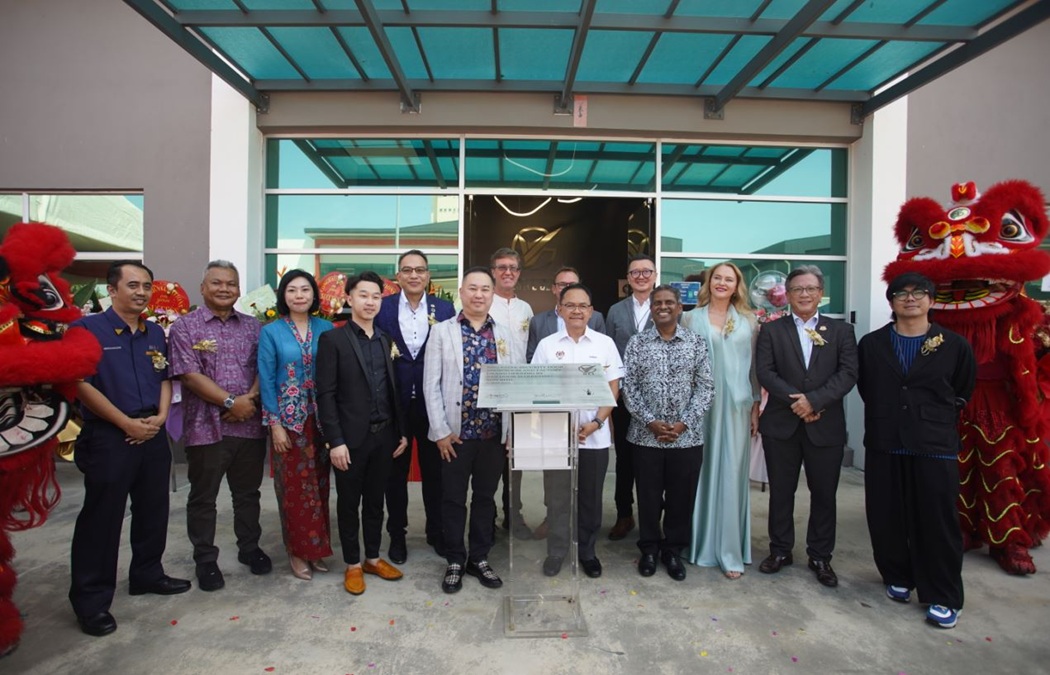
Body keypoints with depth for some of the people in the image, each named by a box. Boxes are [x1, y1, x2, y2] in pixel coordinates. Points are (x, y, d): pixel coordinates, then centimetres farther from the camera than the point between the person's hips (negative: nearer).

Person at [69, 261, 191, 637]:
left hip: (153, 435, 6)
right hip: (107, 437, -6)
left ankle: (147, 574, 32)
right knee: (101, 518, 2)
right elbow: (82, 384, -14)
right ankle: (91, 599, 15)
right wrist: (128, 424, -15)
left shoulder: (156, 334, 10)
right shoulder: (87, 329, -8)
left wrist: (160, 417, -2)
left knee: (153, 511, 15)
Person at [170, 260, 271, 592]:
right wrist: (231, 402, -15)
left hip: (249, 424, 3)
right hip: (206, 427, -3)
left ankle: (249, 548, 33)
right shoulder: (185, 327, -2)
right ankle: (205, 560, 26)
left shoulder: (252, 326, 9)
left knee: (248, 492, 16)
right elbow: (190, 376, -11)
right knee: (203, 497, 10)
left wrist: (251, 397, -13)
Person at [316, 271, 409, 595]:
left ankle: (373, 558, 32)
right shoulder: (333, 339, -6)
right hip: (352, 437, -4)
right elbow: (325, 394, -10)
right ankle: (353, 564, 27)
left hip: (384, 435, 4)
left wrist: (401, 432, 9)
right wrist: (335, 441, -14)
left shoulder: (386, 340, 9)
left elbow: (393, 390, 11)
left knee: (375, 500, 16)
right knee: (349, 503, 11)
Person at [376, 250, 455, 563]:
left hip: (433, 404, 1)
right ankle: (397, 534, 32)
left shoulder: (445, 309, 0)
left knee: (435, 470, 14)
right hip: (394, 403, 0)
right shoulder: (383, 307, -2)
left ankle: (436, 531, 33)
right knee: (396, 472, 14)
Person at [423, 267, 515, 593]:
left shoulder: (504, 334, 6)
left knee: (485, 497, 14)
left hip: (494, 432, 2)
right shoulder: (442, 331, 0)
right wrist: (441, 430, -9)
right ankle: (455, 561, 28)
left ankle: (480, 558, 30)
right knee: (453, 499, 9)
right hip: (456, 431, -2)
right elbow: (431, 385, -4)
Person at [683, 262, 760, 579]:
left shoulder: (748, 321, 8)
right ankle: (699, 543, 21)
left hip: (736, 406, 1)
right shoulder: (692, 318, 4)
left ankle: (730, 551, 13)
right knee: (702, 472, 6)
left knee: (732, 474, 3)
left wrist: (756, 405, 4)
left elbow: (755, 366, 9)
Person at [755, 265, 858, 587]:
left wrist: (814, 400, -17)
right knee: (781, 491, 10)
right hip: (781, 424, 0)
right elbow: (765, 372, -6)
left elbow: (848, 373, -6)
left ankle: (820, 556, 28)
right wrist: (796, 401, -16)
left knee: (824, 494, 10)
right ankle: (780, 550, 26)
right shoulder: (771, 330, 4)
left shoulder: (841, 330, 6)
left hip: (826, 426, 1)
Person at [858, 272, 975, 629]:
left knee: (937, 521, 3)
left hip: (935, 446, -1)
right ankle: (898, 577, 29)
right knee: (886, 517, 8)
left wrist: (935, 418, 13)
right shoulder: (871, 344, 4)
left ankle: (943, 597, 18)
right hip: (884, 445, 2)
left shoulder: (954, 346, 1)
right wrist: (887, 415, 10)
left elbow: (963, 391, 13)